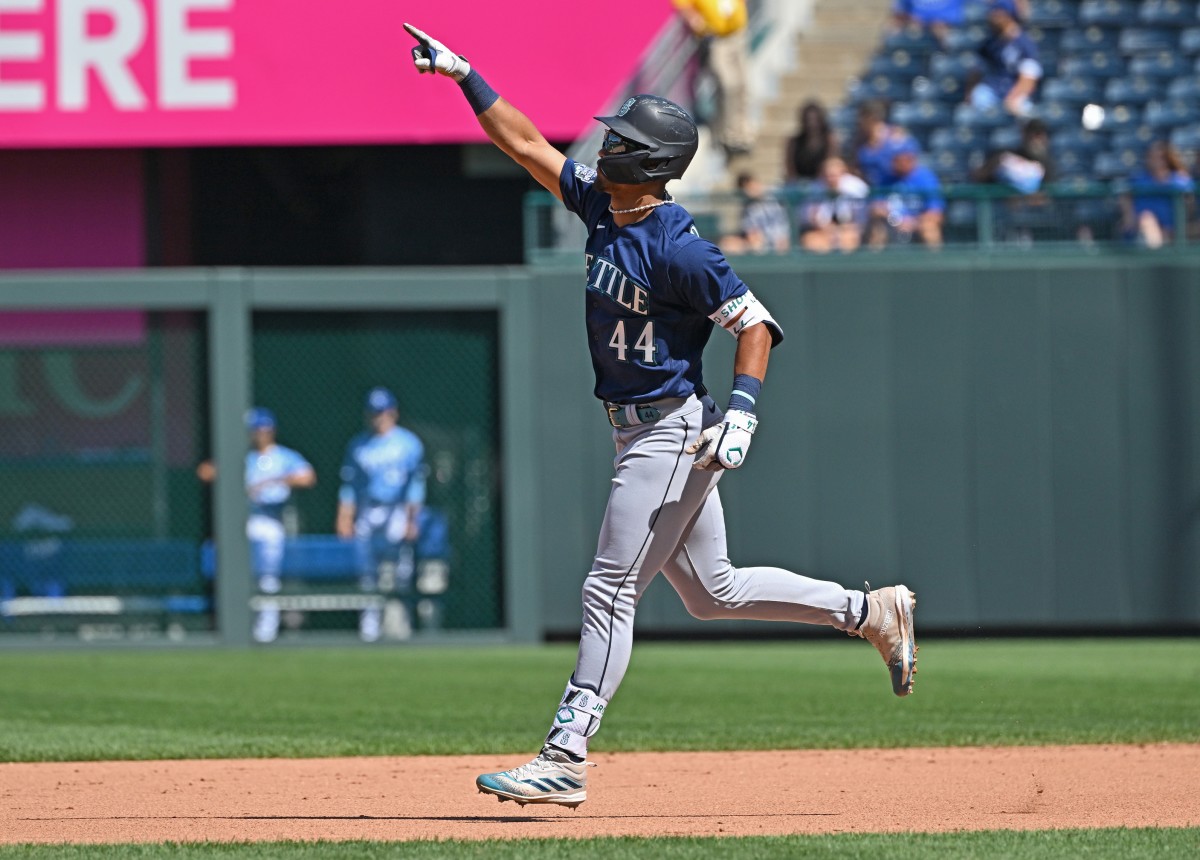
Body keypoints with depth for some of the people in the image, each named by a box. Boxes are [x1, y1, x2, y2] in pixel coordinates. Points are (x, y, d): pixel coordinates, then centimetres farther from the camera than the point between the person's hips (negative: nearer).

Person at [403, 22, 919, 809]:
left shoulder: (676, 247, -19)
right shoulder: (603, 207, 6)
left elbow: (755, 322, -18)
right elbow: (526, 144, 14)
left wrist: (743, 415, -27)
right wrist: (464, 77, 10)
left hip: (673, 432, -10)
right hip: (645, 433, 10)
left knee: (611, 591, -10)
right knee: (713, 593, 17)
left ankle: (566, 760, -9)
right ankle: (871, 612, 25)